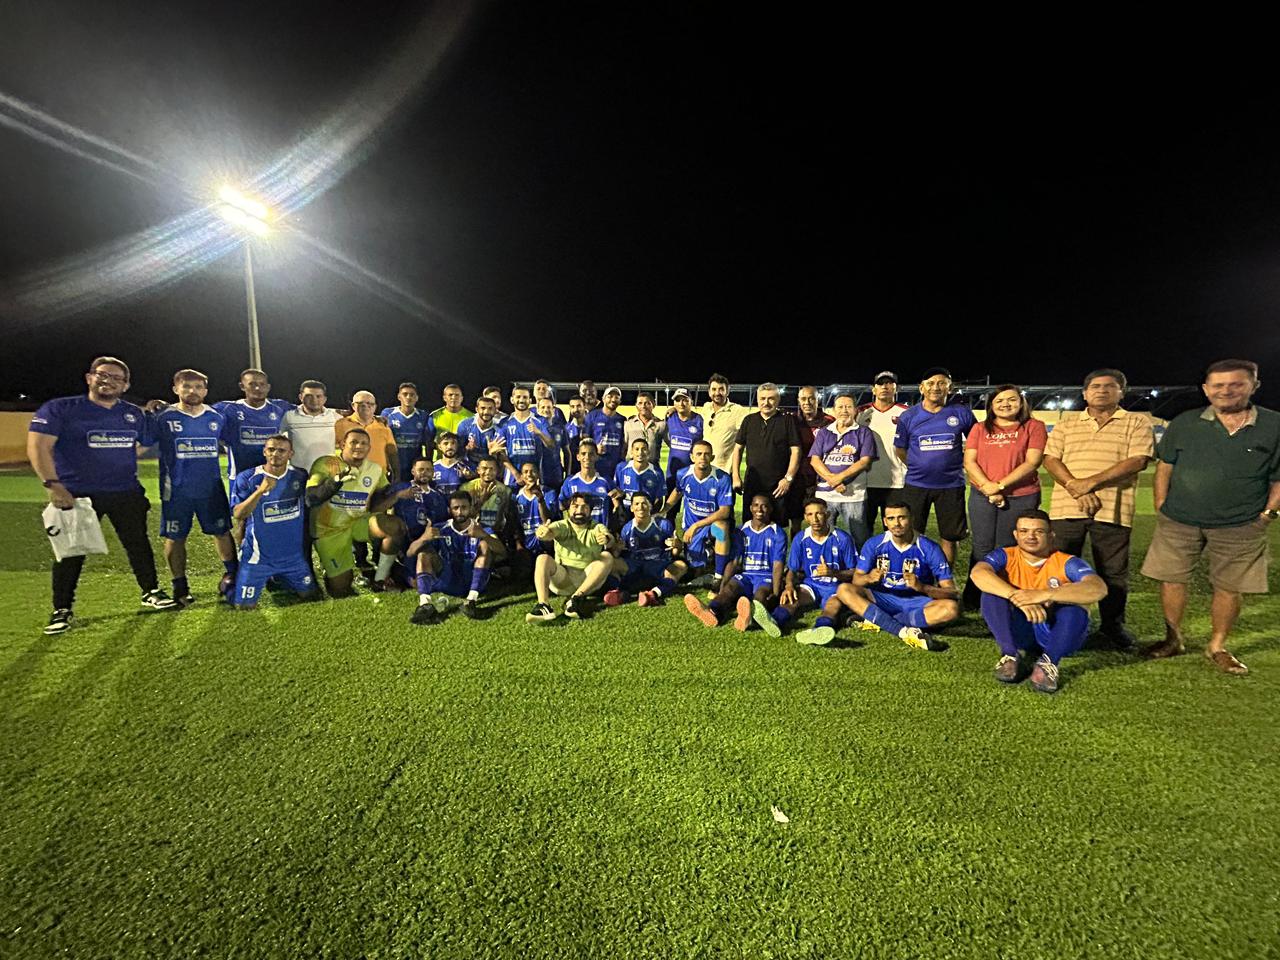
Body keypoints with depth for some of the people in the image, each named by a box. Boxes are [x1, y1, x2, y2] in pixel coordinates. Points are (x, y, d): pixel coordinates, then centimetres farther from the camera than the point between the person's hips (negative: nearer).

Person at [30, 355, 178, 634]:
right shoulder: (60, 409, -5)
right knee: (70, 552, 4)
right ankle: (61, 610, 17)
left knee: (138, 544, 10)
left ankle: (151, 593, 24)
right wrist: (53, 485, -19)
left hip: (126, 493, 3)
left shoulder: (135, 414, 8)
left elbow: (148, 443, 24)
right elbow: (38, 447, -12)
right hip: (76, 495, -3)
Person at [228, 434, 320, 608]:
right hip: (258, 556, -3)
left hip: (294, 555, 3)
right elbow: (238, 515, -19)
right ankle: (230, 582, 33)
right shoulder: (246, 478, -11)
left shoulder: (300, 476, -2)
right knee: (244, 605, 1)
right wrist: (261, 490, -30)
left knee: (312, 595, 12)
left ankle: (278, 579, 39)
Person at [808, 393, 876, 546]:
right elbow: (814, 460, 3)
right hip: (824, 494, 2)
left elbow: (865, 461, -5)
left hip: (853, 495, -2)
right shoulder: (823, 432, 14)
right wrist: (831, 480, -12)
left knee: (858, 539, 1)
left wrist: (840, 477, -15)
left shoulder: (863, 433, 7)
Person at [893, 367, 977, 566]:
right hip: (916, 485, 0)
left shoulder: (962, 413, -1)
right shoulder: (908, 416, -1)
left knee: (949, 537, 9)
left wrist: (961, 463, 4)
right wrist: (918, 468, 6)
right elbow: (900, 449, 9)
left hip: (951, 485, 0)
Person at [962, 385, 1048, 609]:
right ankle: (973, 599, 15)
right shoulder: (980, 428, 11)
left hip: (1021, 497, -2)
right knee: (982, 548, 6)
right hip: (982, 496, 2)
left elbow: (1032, 462, -8)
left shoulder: (1034, 427, 3)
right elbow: (969, 461, 2)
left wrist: (1000, 485, -14)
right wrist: (987, 486, -12)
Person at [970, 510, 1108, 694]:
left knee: (1074, 605, -29)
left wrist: (1043, 594, -43)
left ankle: (1049, 662, -18)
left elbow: (1098, 588, -31)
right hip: (1019, 632, 1)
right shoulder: (1007, 557, -9)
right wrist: (1017, 596, -43)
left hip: (1058, 635, -1)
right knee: (993, 593, -23)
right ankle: (1010, 656, -17)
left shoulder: (1065, 562, -11)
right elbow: (978, 573, -30)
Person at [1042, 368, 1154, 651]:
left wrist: (1091, 482, -15)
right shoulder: (1066, 423, 14)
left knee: (1113, 572, 8)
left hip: (1112, 509, -1)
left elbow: (1138, 461, -7)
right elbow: (1050, 459, 3)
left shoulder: (1137, 422, 8)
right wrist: (1075, 487, -13)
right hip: (1066, 507, 1)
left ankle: (1113, 625, 25)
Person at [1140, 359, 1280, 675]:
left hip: (1240, 527, 0)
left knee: (1228, 588, 8)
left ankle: (1217, 647, 26)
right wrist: (1161, 509, 2)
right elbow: (1164, 468, 6)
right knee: (1172, 580, 5)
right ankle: (1173, 639, 23)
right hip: (1179, 521, 1)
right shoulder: (1183, 424, 2)